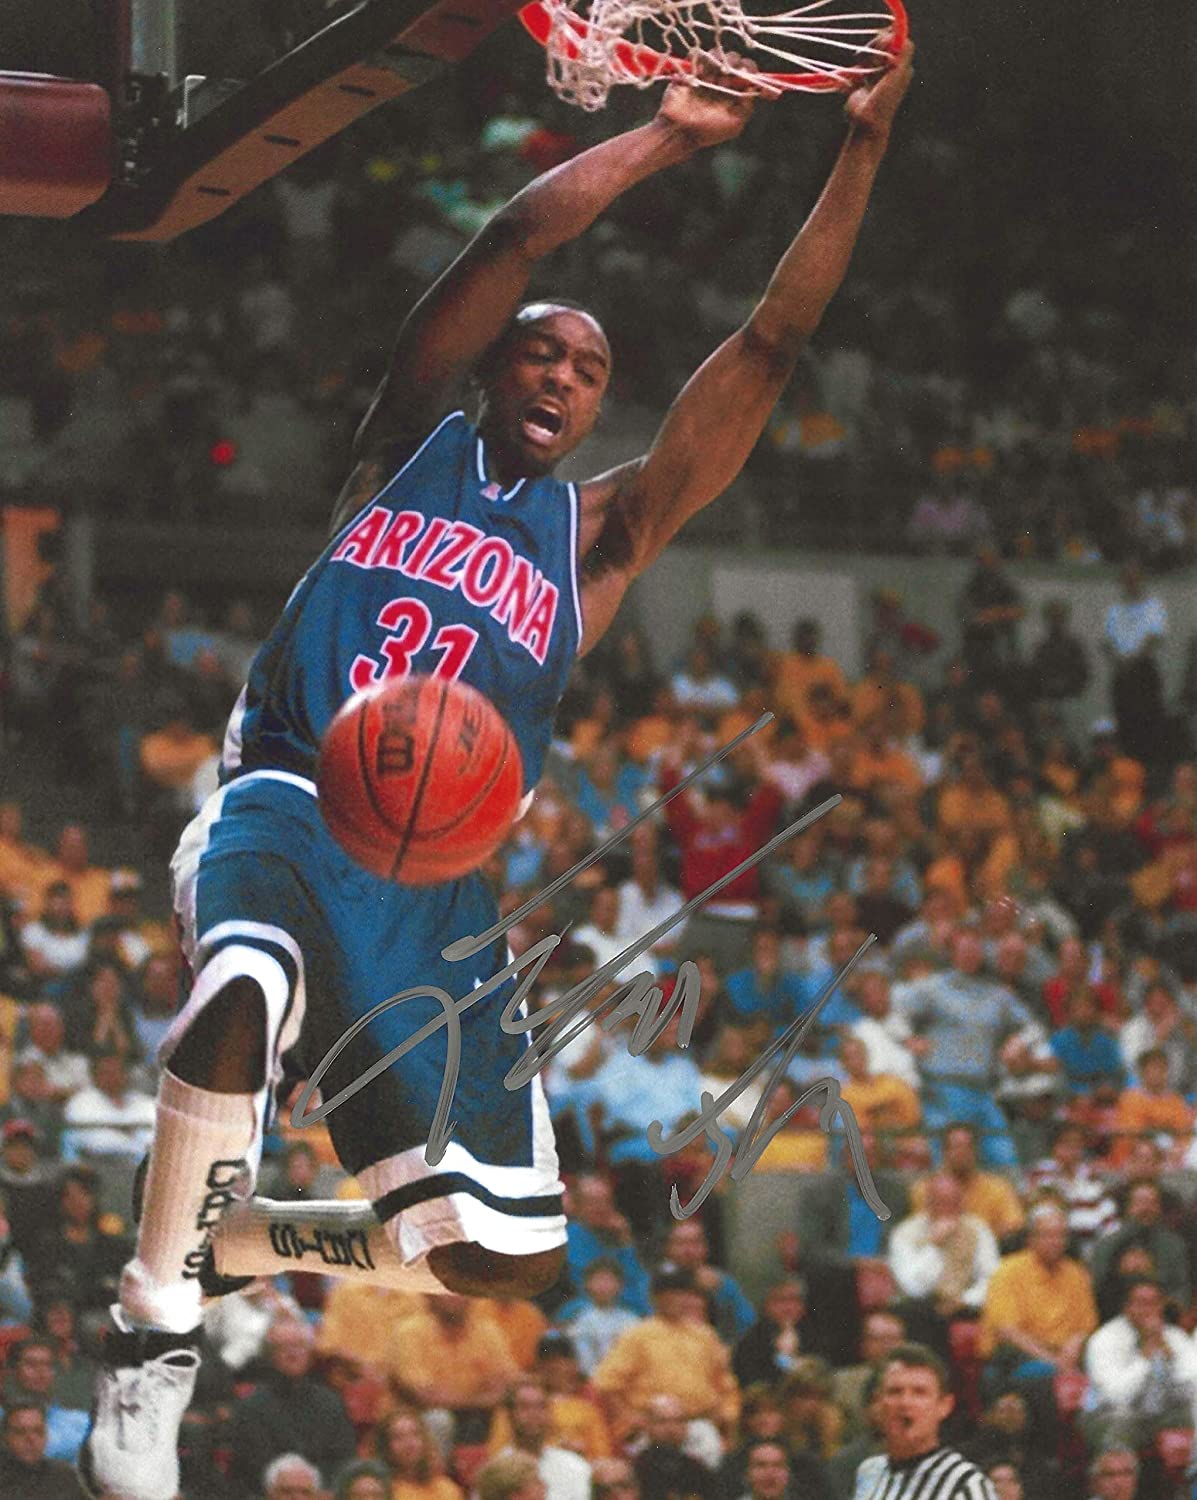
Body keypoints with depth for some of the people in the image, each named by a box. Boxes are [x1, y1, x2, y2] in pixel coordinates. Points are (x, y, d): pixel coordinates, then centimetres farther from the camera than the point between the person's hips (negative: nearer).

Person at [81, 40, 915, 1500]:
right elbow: (508, 243, -1)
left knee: (503, 1252, -5)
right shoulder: (410, 442, 14)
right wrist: (665, 137, -6)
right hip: (284, 811, -4)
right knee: (243, 993, -39)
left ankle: (217, 1243, 20)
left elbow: (769, 348, 10)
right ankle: (151, 1337, -26)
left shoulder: (602, 533, 18)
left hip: (438, 893, 4)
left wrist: (862, 147, 3)